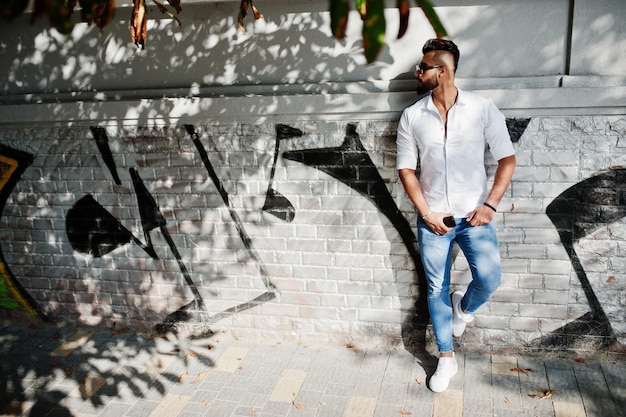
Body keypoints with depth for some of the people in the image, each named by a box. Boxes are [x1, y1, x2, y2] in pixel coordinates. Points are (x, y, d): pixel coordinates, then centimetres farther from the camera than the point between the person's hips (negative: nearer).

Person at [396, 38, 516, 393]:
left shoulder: (483, 108, -5)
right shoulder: (412, 117, -1)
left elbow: (507, 159, -2)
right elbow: (406, 169, 3)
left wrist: (490, 205, -12)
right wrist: (426, 212, -7)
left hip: (474, 216, -1)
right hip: (433, 219, 2)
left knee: (489, 280, -14)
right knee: (437, 289, 7)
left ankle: (464, 307, 23)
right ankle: (447, 358, 26)